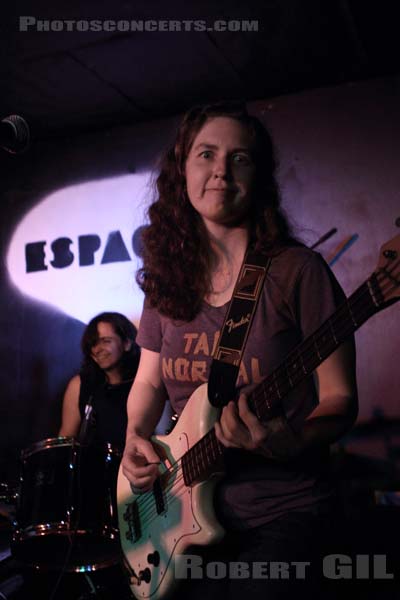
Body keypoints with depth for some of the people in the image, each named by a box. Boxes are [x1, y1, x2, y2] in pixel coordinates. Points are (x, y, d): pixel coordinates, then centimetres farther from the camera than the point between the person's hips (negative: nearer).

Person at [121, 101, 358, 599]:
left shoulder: (296, 270, -13)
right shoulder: (168, 276, 2)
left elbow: (340, 399, -10)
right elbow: (149, 381, 13)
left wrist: (289, 441, -29)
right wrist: (135, 437, -4)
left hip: (281, 513, -4)